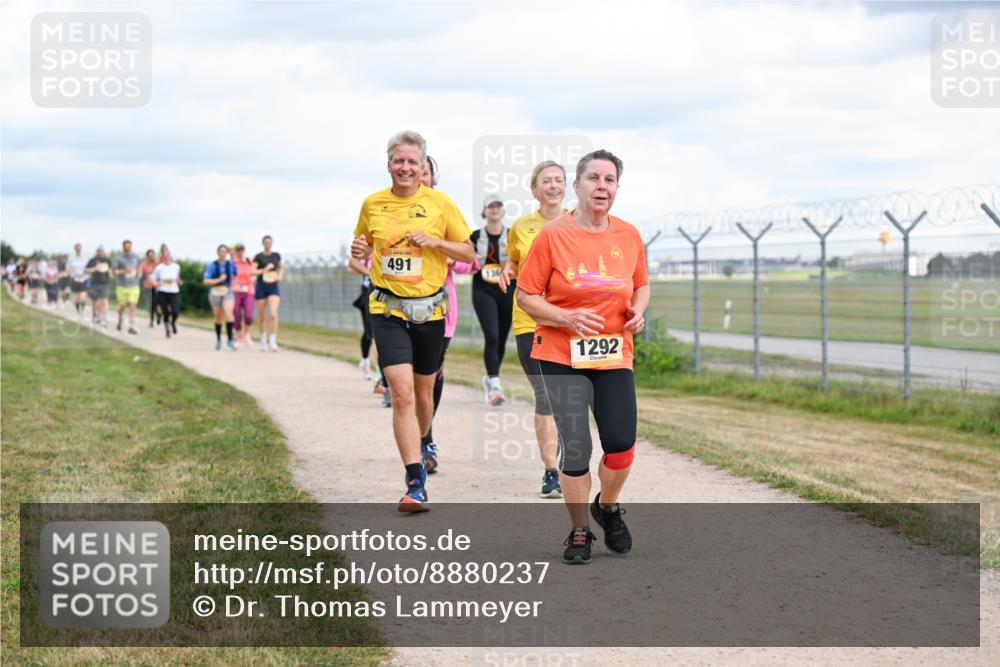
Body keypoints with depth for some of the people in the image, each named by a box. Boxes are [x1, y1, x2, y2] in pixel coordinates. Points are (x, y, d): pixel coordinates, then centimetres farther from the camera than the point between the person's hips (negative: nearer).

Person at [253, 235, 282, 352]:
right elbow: (252, 272, -11)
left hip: (274, 288, 1)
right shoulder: (258, 256, -2)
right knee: (261, 316, 8)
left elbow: (281, 268, 24)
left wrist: (280, 276, 3)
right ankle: (263, 338, 30)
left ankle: (273, 341, -18)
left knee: (273, 315, -17)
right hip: (261, 288, -1)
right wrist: (265, 269, -24)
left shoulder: (276, 255, 7)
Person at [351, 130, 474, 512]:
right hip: (387, 309, 0)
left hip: (429, 309, 0)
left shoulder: (440, 204, -1)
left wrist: (435, 242, -14)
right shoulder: (372, 204, 4)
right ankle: (416, 484, -15)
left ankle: (421, 445, 43)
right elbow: (364, 246, 20)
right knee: (402, 393, -14)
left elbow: (469, 253, 3)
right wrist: (359, 252, -4)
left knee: (423, 392, 13)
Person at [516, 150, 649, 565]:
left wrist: (638, 310, -2)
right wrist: (567, 318, -18)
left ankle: (607, 508, 25)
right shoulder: (552, 236, -7)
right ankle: (579, 531, 15)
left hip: (615, 357, 3)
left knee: (622, 444, -6)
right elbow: (526, 296, -4)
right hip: (562, 357, -3)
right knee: (575, 449, -5)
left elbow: (641, 285, 20)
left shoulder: (629, 236, 4)